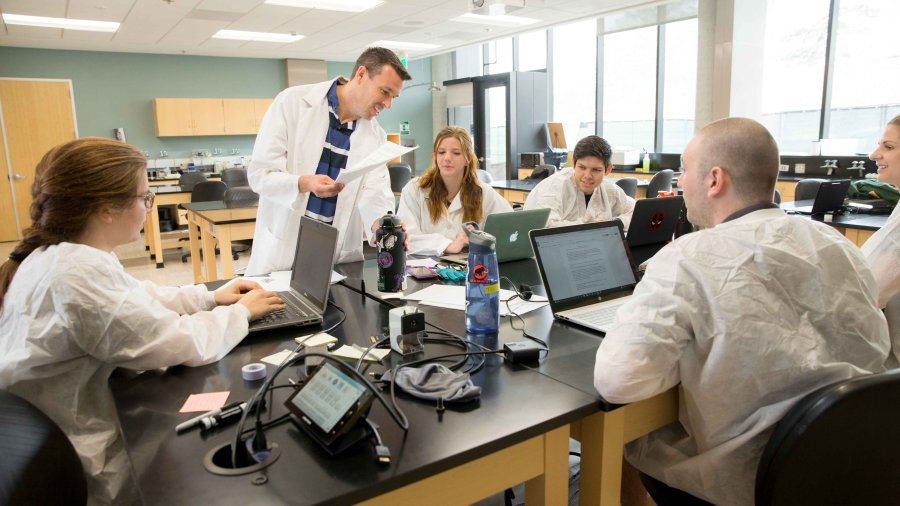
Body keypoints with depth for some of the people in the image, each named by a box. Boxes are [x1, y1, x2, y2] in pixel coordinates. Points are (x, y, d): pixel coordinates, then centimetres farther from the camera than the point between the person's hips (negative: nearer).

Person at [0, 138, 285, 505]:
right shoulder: (79, 272, -31)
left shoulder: (54, 254, -1)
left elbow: (135, 300, 13)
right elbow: (188, 344, -27)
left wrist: (210, 297, 7)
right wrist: (240, 311, -10)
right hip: (80, 471, -8)